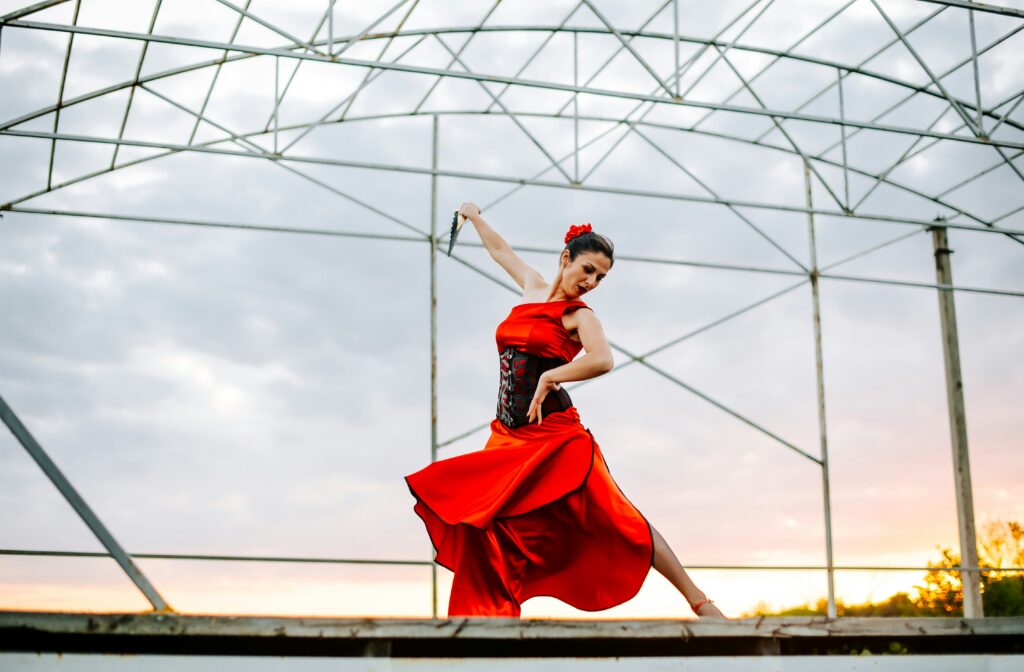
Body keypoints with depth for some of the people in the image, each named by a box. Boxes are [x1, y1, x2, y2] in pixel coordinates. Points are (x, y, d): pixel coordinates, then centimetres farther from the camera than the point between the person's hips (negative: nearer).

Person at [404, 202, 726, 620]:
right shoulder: (533, 288, 12)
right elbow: (500, 250, 32)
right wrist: (474, 216, 45)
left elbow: (602, 360, -26)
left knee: (618, 521, -9)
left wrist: (547, 378, -31)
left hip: (553, 436, -6)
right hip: (508, 436, 6)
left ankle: (699, 602, -3)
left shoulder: (580, 316, -4)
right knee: (478, 525, -6)